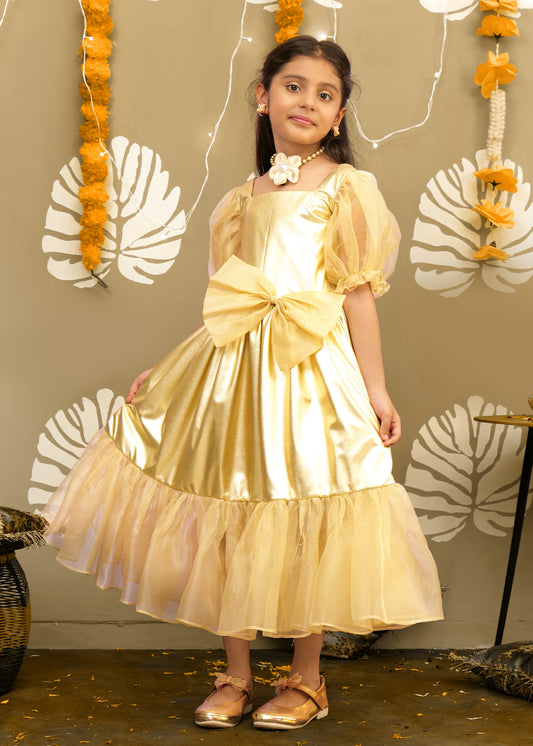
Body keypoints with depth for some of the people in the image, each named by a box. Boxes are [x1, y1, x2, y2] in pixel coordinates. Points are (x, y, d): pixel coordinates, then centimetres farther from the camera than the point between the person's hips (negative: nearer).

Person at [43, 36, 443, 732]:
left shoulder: (346, 187, 3)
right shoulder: (242, 199, 16)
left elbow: (359, 293, -1)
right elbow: (228, 305, 17)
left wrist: (375, 387, -6)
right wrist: (165, 370, 15)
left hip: (313, 368, -4)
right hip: (234, 368, 5)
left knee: (304, 524, 0)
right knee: (230, 519, 6)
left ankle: (306, 679, 18)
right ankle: (236, 675, 21)